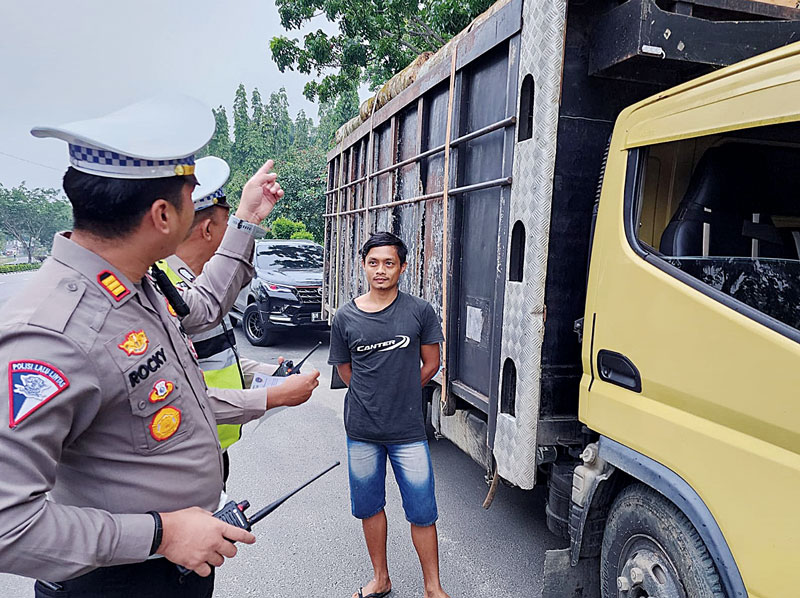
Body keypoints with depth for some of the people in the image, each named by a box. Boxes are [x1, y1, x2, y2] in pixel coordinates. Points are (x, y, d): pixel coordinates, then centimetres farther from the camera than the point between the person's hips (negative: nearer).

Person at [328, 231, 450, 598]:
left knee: (422, 512, 5)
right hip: (362, 432, 2)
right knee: (369, 507, 16)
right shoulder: (345, 317, -2)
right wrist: (372, 400, 6)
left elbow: (431, 364, 3)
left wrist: (400, 394, 6)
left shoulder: (419, 312, -6)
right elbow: (346, 371, 8)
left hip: (408, 431, -2)